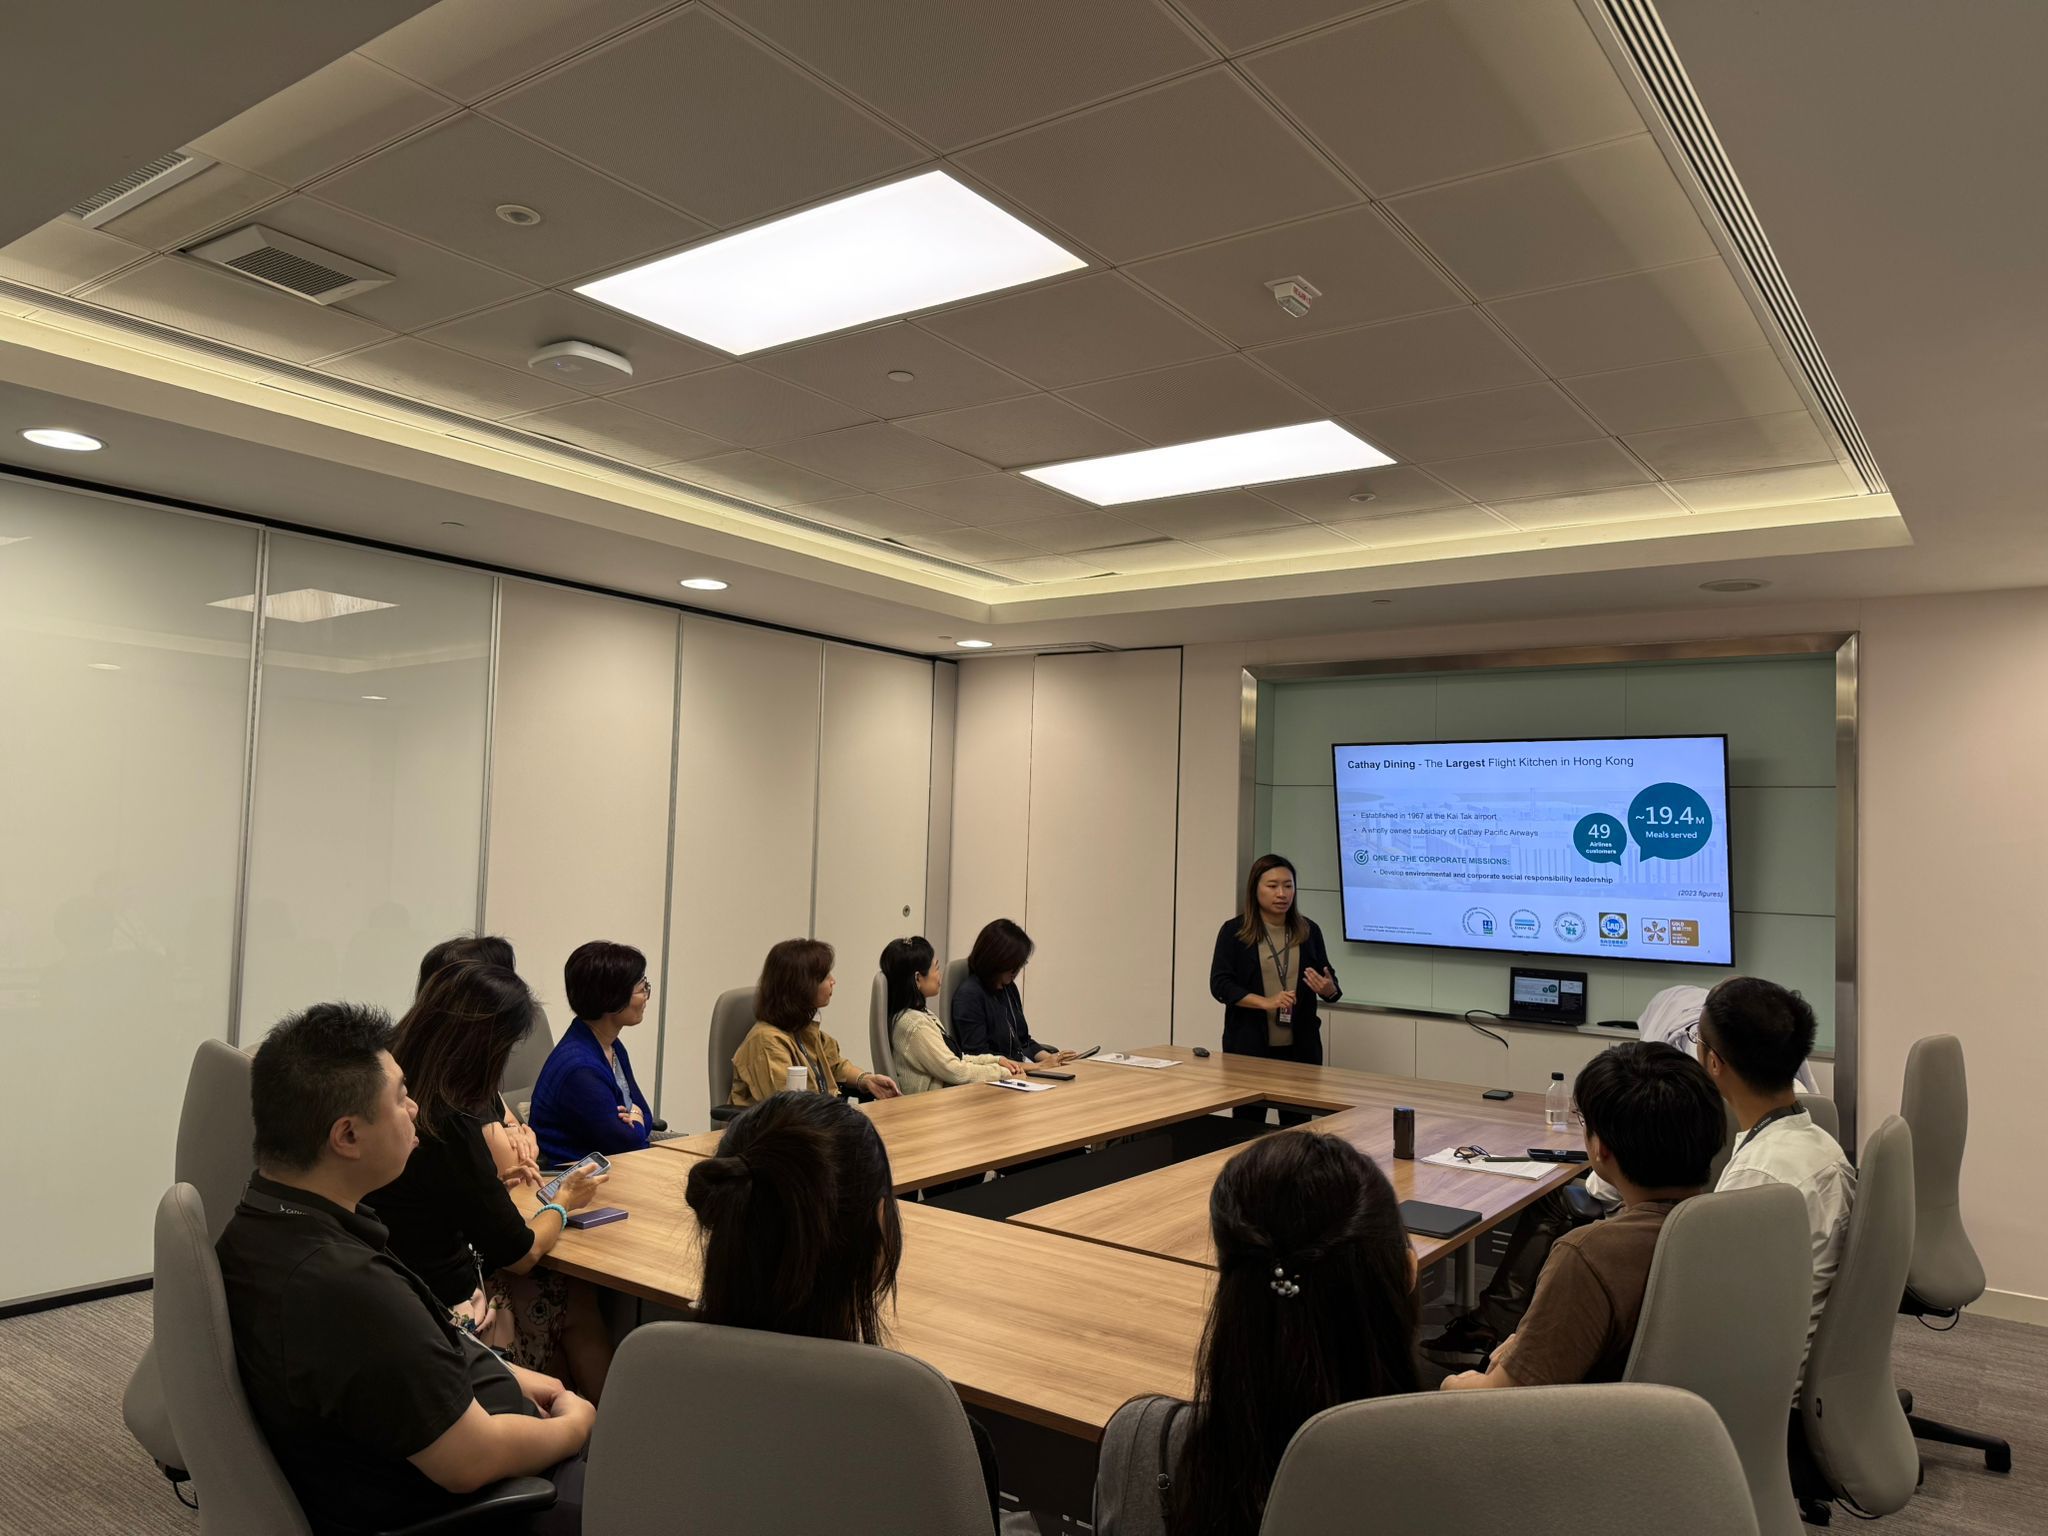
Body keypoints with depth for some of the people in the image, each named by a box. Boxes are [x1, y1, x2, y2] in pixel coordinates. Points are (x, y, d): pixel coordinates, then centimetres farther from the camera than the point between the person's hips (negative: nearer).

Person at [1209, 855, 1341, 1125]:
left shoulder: (1309, 931, 6)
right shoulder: (1234, 931, -2)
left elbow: (1330, 983, 12)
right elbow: (1220, 985, -7)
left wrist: (1329, 989, -12)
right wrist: (1266, 1002, -19)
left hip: (1299, 1046, 2)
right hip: (1248, 1044, -2)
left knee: (1298, 1124, 2)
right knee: (1248, 1121, 2)